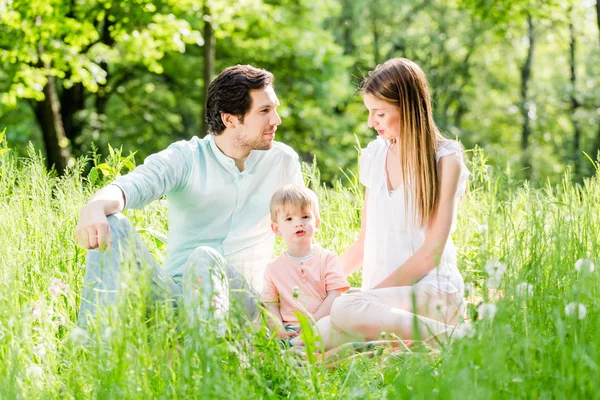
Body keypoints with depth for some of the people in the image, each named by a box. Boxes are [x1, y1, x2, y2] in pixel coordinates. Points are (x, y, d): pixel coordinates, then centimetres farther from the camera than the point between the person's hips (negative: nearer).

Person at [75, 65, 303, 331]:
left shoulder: (283, 161, 10)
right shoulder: (184, 158, 1)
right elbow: (131, 186, -18)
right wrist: (96, 207, -44)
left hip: (242, 297, 0)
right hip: (176, 288, 1)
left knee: (205, 258, -35)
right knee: (112, 226, -24)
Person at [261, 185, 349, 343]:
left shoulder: (327, 259, 7)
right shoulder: (274, 268, 12)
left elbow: (334, 295, -1)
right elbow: (270, 304, 8)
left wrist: (313, 321, -14)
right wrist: (279, 330, -11)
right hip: (290, 331, 0)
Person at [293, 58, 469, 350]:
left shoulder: (445, 159, -4)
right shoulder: (374, 156, 14)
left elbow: (431, 253, -8)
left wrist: (375, 293, -14)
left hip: (433, 292, -5)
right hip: (381, 295, 5)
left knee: (346, 310, -36)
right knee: (302, 344, -24)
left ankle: (448, 338, -20)